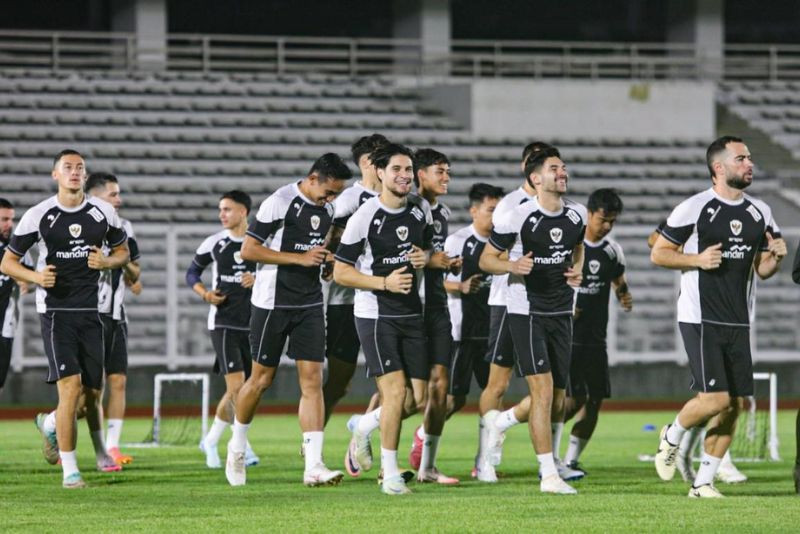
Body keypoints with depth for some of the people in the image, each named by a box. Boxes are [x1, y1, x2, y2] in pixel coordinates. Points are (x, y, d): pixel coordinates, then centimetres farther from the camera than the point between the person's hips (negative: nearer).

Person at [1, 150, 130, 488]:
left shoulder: (103, 213, 3)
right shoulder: (38, 216, -4)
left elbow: (123, 252, 17)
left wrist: (107, 262, -7)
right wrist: (36, 276, -17)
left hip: (91, 311, 3)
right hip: (55, 311, -3)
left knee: (93, 390, 8)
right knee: (70, 387, -15)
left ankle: (100, 449, 39)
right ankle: (70, 470, -9)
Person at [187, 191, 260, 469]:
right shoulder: (214, 243, 2)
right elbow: (192, 273, 13)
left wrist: (258, 279, -12)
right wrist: (206, 294, -6)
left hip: (252, 324, 3)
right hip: (223, 322, -3)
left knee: (238, 392, 8)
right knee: (236, 386, -15)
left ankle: (211, 440, 25)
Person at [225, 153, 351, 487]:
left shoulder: (327, 208, 8)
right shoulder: (280, 202, -13)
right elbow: (248, 250, -16)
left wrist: (325, 257, 6)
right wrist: (301, 258, -19)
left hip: (310, 305, 5)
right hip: (273, 304, -5)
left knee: (312, 380, -6)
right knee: (262, 379, 4)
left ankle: (313, 466, -11)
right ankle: (237, 448, 28)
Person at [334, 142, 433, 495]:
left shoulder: (421, 212, 6)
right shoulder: (364, 217, -12)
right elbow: (340, 272, -8)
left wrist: (424, 258, 0)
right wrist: (384, 282, -20)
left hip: (412, 314, 6)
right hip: (375, 314, -6)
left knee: (418, 398, 2)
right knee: (396, 390, -15)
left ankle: (365, 427, 30)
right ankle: (390, 474, -4)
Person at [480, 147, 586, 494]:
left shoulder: (576, 215, 4)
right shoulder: (517, 218, -12)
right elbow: (486, 258, -4)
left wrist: (577, 270, 4)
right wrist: (512, 266, -23)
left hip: (562, 312, 6)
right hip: (526, 312, -6)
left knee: (558, 400, 9)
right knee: (543, 390, -15)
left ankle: (550, 455, 31)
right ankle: (549, 475, -14)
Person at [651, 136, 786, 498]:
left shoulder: (760, 213, 11)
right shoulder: (695, 208, -8)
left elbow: (762, 270, 19)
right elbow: (658, 253, -3)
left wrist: (775, 256, -3)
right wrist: (698, 259, -16)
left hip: (737, 323, 6)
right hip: (700, 319, -6)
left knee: (733, 406, 2)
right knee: (716, 398, -15)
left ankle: (703, 482, 11)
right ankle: (671, 437, 14)